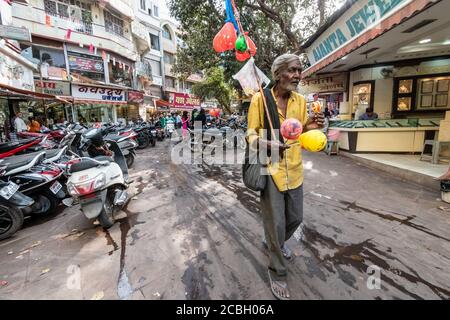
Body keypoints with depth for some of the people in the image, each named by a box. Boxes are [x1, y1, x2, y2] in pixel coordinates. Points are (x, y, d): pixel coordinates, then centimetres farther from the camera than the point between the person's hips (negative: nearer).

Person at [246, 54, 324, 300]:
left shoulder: (300, 100, 7)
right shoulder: (260, 99, -8)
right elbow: (251, 135, -7)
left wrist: (308, 127, -8)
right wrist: (267, 145, -27)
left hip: (294, 169, 6)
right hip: (270, 169, -5)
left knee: (295, 218, 18)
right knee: (276, 223, 3)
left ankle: (274, 243, 49)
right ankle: (277, 272, 27)